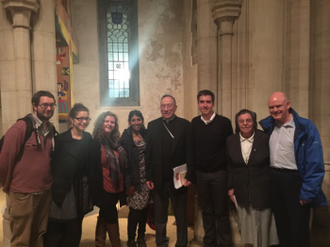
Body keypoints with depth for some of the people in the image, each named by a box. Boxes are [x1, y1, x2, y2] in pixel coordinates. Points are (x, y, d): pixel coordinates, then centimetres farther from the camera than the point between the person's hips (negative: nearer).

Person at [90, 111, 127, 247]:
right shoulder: (96, 143, -9)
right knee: (112, 216, 6)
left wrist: (124, 185, 7)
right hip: (104, 188, -6)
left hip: (117, 188, 6)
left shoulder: (116, 142, 7)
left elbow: (122, 164, 9)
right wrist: (96, 192, -15)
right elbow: (92, 169, -12)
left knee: (104, 216, 19)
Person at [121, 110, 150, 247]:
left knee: (144, 208, 11)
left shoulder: (146, 134, 5)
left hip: (146, 178, 4)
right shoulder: (125, 137, -6)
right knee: (135, 209, 0)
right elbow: (124, 161, -9)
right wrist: (128, 183, -12)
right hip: (134, 179, -4)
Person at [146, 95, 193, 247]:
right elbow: (149, 153, 0)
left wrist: (189, 176, -12)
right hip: (158, 180, 2)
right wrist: (148, 177, -2)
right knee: (159, 216, 17)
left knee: (181, 216, 15)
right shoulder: (152, 125, 2)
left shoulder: (185, 125, -5)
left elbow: (190, 153, -6)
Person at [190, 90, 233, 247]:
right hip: (200, 174, 3)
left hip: (219, 173, -3)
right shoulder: (194, 123, 0)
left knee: (221, 212, 9)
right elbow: (192, 148, 4)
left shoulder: (224, 122, -8)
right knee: (207, 211, 16)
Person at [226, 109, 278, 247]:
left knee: (262, 224, 13)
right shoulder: (231, 141, -3)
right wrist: (230, 187, 4)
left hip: (262, 190, -2)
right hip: (242, 190, 3)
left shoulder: (265, 138, -12)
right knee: (247, 225, 17)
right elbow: (229, 166, 4)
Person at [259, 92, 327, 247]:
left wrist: (308, 191, -18)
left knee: (299, 229, 8)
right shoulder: (269, 126, 2)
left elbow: (314, 163, -15)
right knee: (281, 224, 20)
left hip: (295, 180, -5)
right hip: (274, 179, 5)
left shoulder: (306, 127, -13)